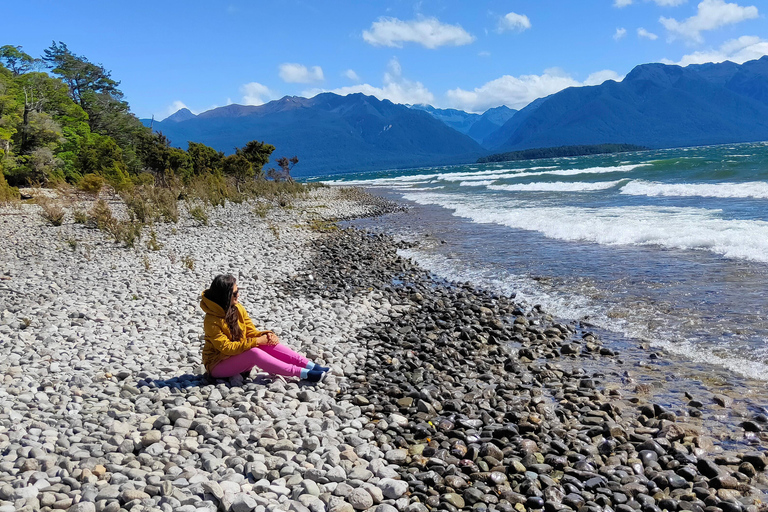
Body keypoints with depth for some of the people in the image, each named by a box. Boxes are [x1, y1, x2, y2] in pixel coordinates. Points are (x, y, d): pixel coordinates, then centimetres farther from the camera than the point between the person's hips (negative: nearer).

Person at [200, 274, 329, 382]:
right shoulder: (212, 321, -23)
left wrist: (265, 335, -21)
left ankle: (311, 366, -27)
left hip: (240, 354, 6)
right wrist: (256, 341, -28)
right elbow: (226, 347, -25)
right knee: (254, 353, -32)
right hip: (218, 365, -6)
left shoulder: (238, 308, -2)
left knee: (268, 344, -20)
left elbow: (251, 331, 1)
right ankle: (303, 373, -36)